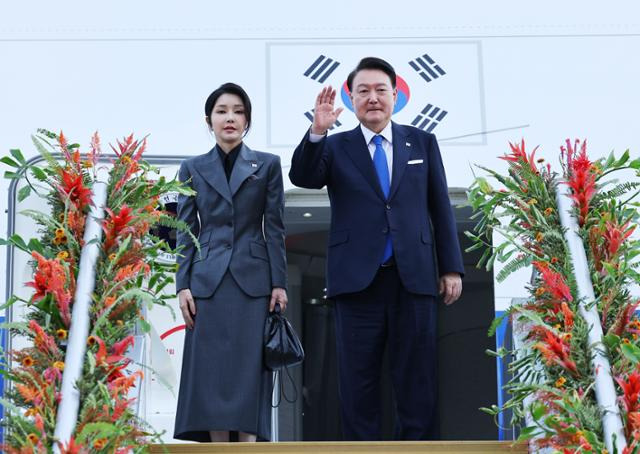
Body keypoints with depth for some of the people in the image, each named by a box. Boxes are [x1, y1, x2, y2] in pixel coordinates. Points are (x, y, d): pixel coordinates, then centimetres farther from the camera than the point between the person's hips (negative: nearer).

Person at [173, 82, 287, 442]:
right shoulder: (193, 168, 11)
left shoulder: (268, 165, 9)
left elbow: (275, 228, 5)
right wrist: (182, 285, -2)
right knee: (210, 371, -2)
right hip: (207, 280, 1)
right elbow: (185, 232, 8)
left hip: (253, 279, -1)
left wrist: (279, 283, -2)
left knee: (249, 369, -4)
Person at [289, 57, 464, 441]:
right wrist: (317, 132, -24)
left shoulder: (422, 142, 11)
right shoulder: (336, 147, 8)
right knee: (358, 381, 4)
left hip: (414, 278, 1)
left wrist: (451, 267, 6)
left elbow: (441, 208, 11)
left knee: (417, 380, 4)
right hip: (358, 280, 0)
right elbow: (302, 177, -9)